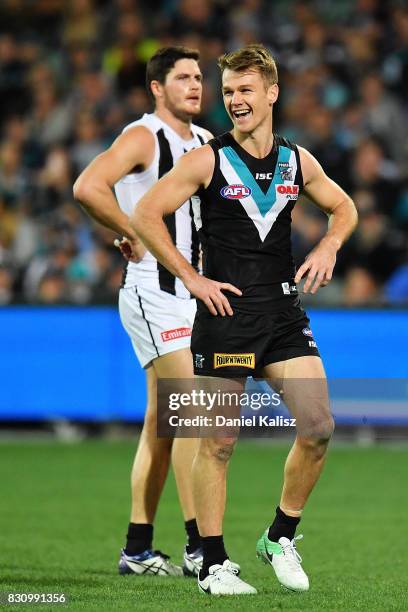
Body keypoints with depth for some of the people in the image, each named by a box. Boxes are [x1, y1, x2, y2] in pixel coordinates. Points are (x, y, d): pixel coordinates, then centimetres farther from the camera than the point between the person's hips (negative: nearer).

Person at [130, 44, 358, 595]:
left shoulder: (298, 162, 8)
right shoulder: (207, 160, -5)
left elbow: (343, 207, 25)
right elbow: (144, 214, -7)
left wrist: (327, 248, 6)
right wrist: (191, 278, -10)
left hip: (284, 310, 4)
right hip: (225, 311, -4)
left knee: (318, 426, -6)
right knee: (220, 441, -1)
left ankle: (281, 538, 14)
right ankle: (213, 565, 7)